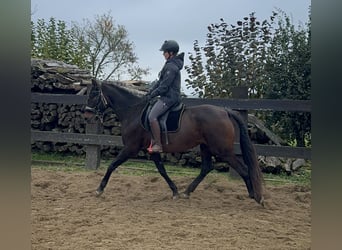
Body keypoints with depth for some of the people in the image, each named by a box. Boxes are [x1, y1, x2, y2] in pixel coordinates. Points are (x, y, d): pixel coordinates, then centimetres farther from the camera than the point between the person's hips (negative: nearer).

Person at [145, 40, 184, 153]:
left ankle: (158, 145, -20)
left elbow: (164, 86, -20)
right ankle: (154, 140, 20)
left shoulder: (171, 67, -17)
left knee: (152, 116, -22)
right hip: (167, 96, 11)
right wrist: (150, 92, 12)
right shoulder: (170, 64, 17)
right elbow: (160, 81, 19)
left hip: (169, 98, -11)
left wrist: (152, 95, -10)